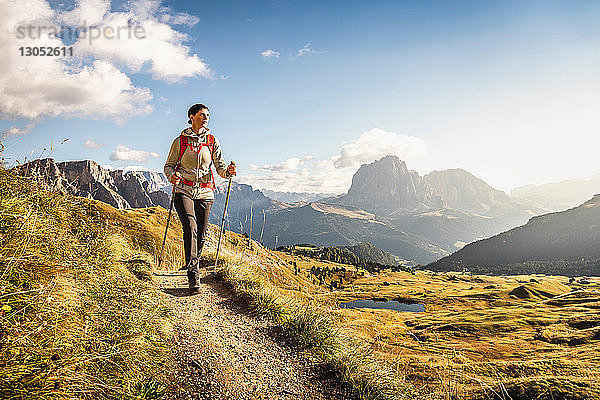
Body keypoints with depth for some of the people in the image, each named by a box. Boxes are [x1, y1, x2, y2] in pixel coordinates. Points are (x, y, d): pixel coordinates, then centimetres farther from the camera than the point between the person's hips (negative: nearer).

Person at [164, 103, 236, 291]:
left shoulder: (213, 141, 9)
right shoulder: (180, 141, 5)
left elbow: (220, 166, 4)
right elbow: (169, 165, 8)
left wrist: (227, 171, -20)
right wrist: (172, 175, -15)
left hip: (205, 192, 2)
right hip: (184, 191, -2)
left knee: (201, 235, 4)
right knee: (190, 226, -23)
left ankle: (192, 266, 29)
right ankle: (193, 275, -25)